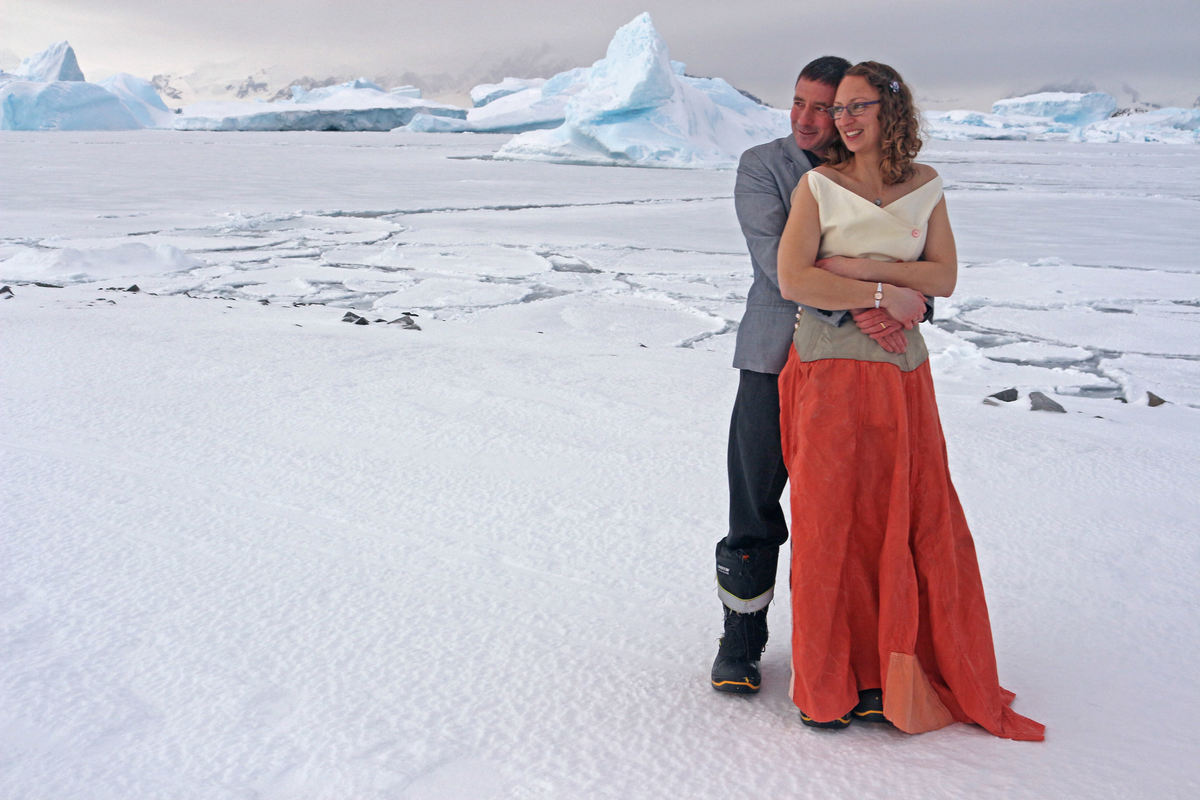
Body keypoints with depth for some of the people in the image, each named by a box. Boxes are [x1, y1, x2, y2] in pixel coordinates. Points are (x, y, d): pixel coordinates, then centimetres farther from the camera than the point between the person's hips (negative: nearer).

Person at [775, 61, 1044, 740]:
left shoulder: (925, 187, 8)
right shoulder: (819, 186, -2)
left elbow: (944, 277, 2)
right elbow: (793, 279, -12)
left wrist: (863, 266, -9)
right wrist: (881, 294, -13)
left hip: (903, 376, 3)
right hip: (830, 373, -3)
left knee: (919, 519, 4)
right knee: (832, 523, 0)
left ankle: (896, 673, 21)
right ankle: (830, 685, 16)